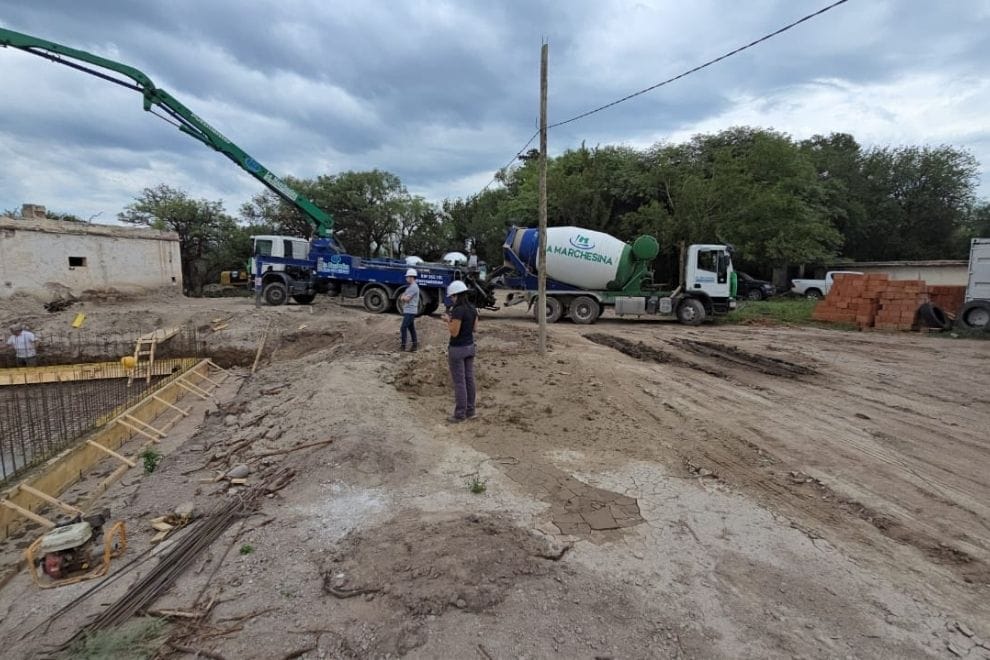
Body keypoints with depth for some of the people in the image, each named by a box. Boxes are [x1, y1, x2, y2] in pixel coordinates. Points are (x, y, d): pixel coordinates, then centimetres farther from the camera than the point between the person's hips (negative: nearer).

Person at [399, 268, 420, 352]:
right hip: (408, 311, 10)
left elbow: (406, 298, -20)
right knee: (411, 328, 13)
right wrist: (403, 297, -5)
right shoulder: (410, 287, 16)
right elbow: (403, 297, 17)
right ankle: (415, 345, 18)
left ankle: (403, 345, -6)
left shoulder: (414, 287, -16)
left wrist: (402, 297, 0)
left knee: (403, 328, -10)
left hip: (410, 311, -10)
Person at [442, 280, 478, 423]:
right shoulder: (472, 308, 4)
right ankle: (470, 410, 23)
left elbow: (454, 332, -21)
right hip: (470, 347, 9)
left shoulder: (458, 310, -21)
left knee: (459, 382, 0)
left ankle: (460, 414, 8)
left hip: (457, 349, -9)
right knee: (469, 379, 14)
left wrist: (448, 320, -4)